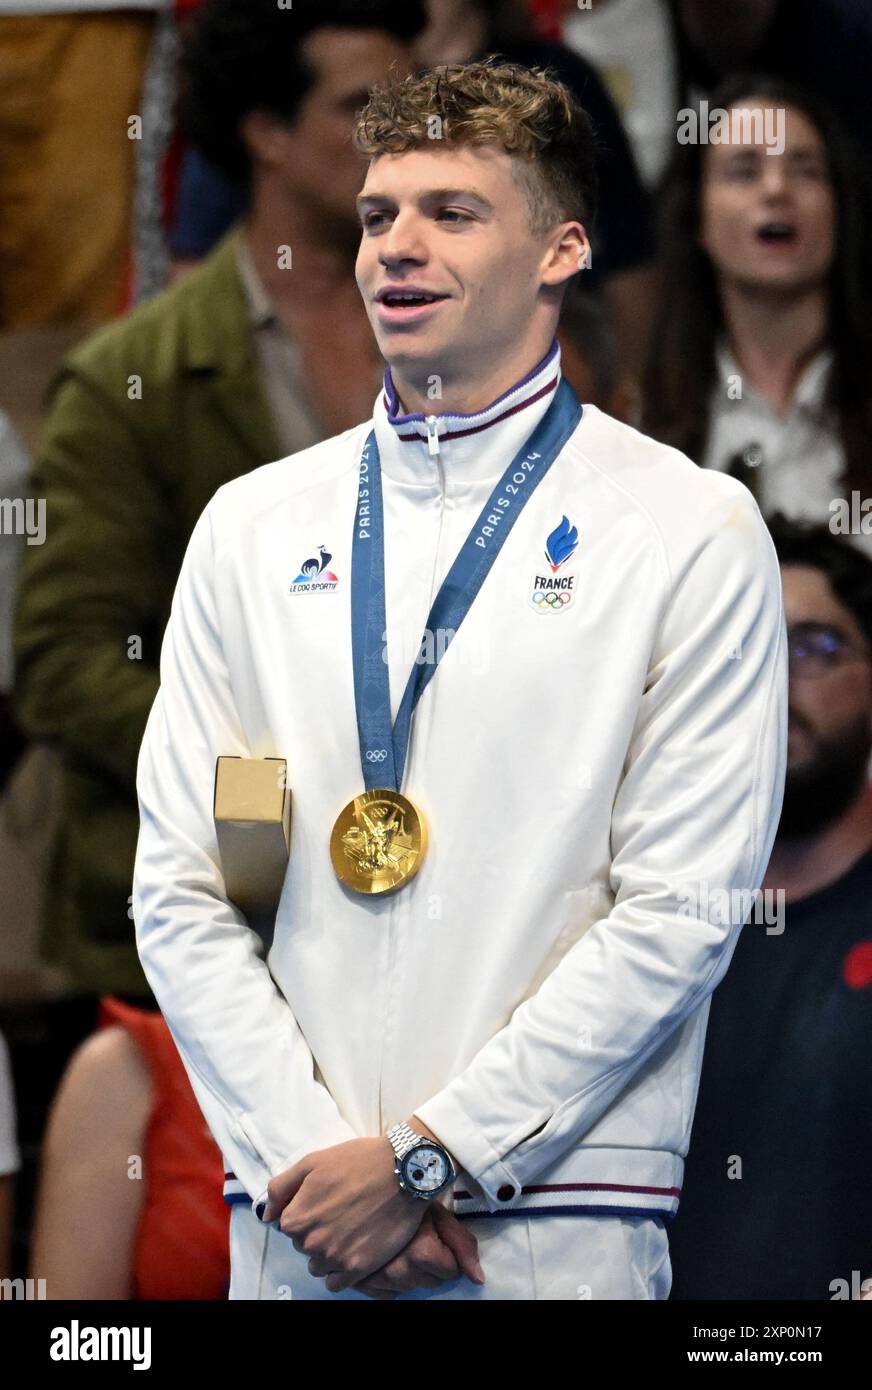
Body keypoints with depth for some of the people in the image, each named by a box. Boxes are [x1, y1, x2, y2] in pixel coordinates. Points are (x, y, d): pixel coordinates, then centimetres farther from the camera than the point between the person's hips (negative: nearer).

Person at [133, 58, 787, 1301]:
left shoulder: (693, 533, 0)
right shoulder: (250, 529, 10)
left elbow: (678, 910, -6)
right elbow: (179, 888, 6)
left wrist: (430, 1156, -11)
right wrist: (304, 1158, -7)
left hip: (554, 1225, -3)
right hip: (291, 1216, 3)